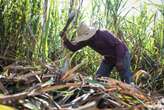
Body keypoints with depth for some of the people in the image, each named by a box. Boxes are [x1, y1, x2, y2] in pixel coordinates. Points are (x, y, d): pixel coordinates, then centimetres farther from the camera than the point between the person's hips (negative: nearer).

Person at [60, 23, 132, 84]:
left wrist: (119, 61, -28)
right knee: (99, 77, 0)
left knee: (125, 79, -7)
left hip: (122, 54, -7)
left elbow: (119, 45, -27)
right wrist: (65, 40, -29)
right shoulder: (86, 40, -11)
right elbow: (73, 48, -11)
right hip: (108, 58, 7)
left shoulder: (103, 35, -31)